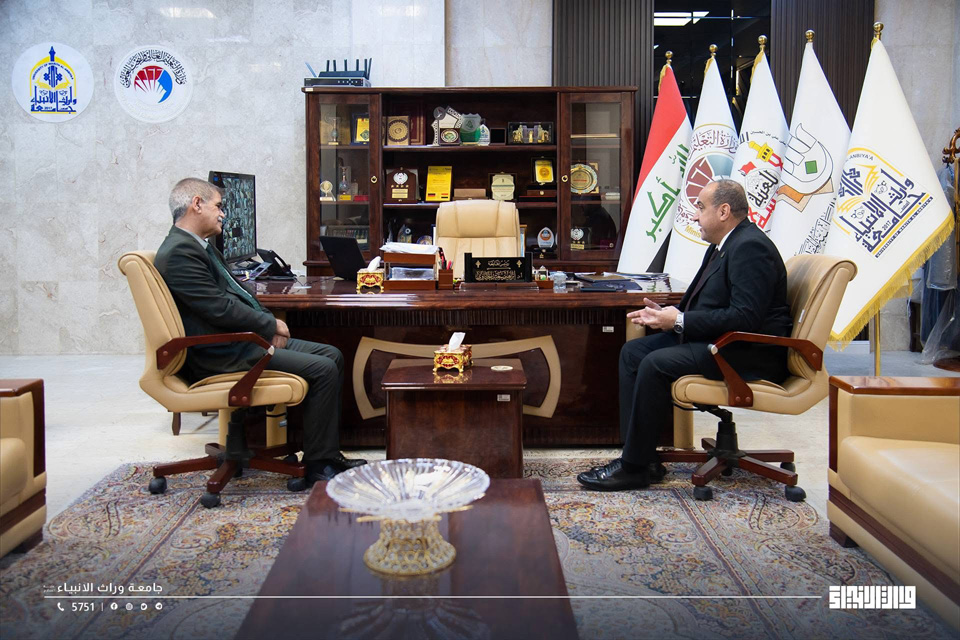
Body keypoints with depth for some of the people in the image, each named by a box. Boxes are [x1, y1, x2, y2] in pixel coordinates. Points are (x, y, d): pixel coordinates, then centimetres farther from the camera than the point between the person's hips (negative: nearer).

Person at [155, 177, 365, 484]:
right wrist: (271, 325, -9)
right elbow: (220, 308, -21)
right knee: (322, 369, -19)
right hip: (222, 355, -11)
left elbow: (237, 293, 20)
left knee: (332, 355, 6)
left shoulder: (201, 246, 17)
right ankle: (317, 465, -7)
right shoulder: (179, 253, -16)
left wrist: (269, 325, 2)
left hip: (244, 339, 11)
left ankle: (329, 455, 9)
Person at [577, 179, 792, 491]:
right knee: (632, 353, 2)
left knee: (656, 364, -26)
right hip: (714, 338, 11)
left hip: (749, 352, -11)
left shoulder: (750, 247, -18)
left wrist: (680, 322, -21)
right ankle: (640, 457, 0)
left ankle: (634, 467, -14)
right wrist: (668, 315, 2)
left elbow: (746, 316, -27)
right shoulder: (723, 245, 14)